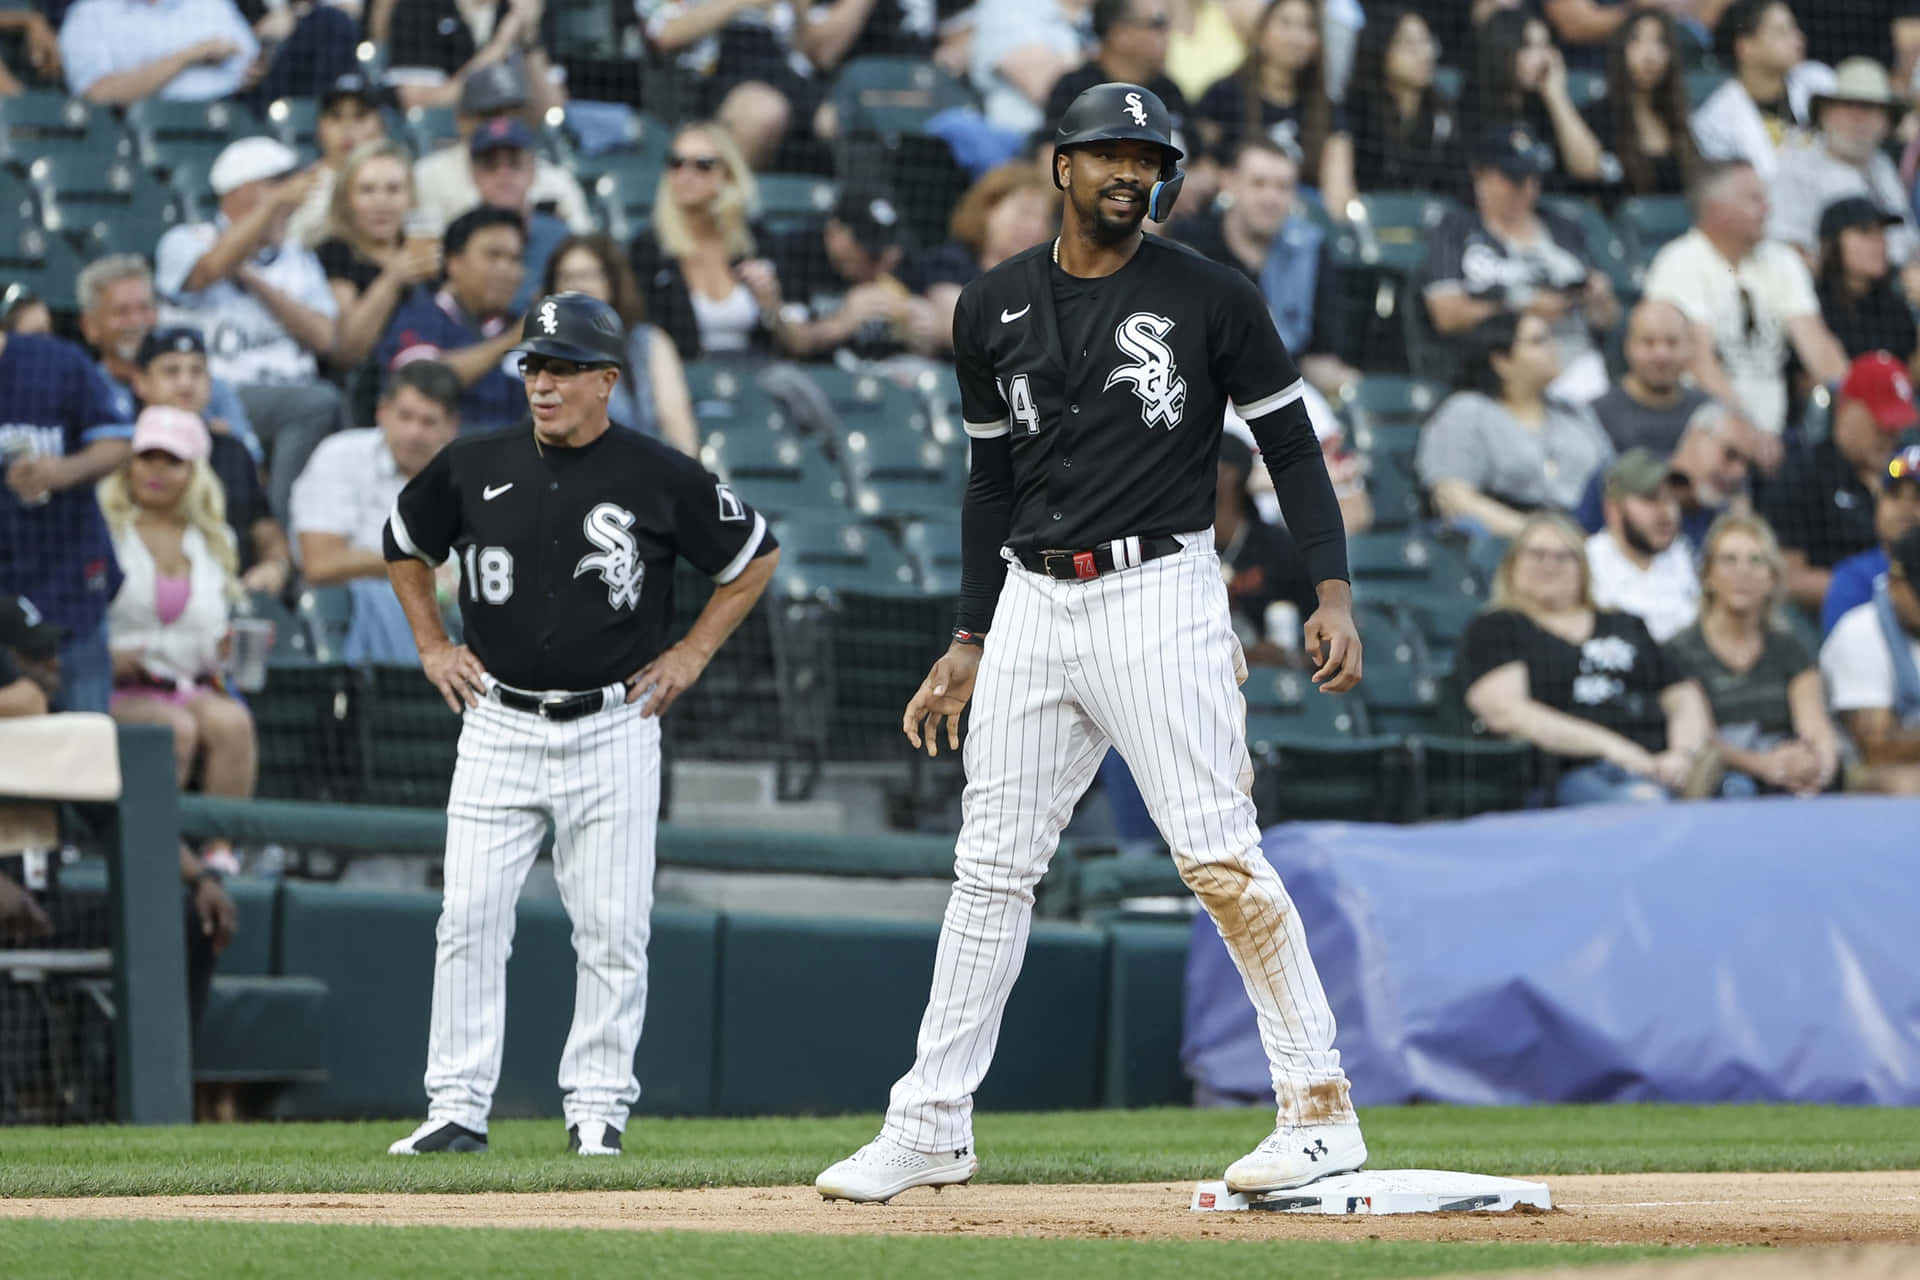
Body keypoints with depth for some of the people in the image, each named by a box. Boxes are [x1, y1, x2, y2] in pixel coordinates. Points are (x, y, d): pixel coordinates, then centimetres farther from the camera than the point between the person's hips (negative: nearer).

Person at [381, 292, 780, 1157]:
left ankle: (597, 1106, 9)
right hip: (500, 725, 2)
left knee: (612, 930, 0)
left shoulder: (662, 479, -4)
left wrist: (692, 654, 4)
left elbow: (755, 557, 10)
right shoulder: (473, 468, 3)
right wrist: (431, 645, 13)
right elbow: (405, 544, 21)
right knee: (469, 920, -4)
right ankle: (458, 1108, 0)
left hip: (614, 733, -2)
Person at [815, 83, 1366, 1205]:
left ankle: (1322, 1110, -7)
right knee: (992, 863, 6)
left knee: (1219, 855, -12)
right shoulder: (995, 309, 10)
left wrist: (1334, 593, -12)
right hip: (1032, 603, 5)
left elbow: (1293, 447, 0)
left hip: (1162, 593, -5)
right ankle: (931, 1130, 11)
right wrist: (970, 643, 15)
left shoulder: (1211, 299, -2)